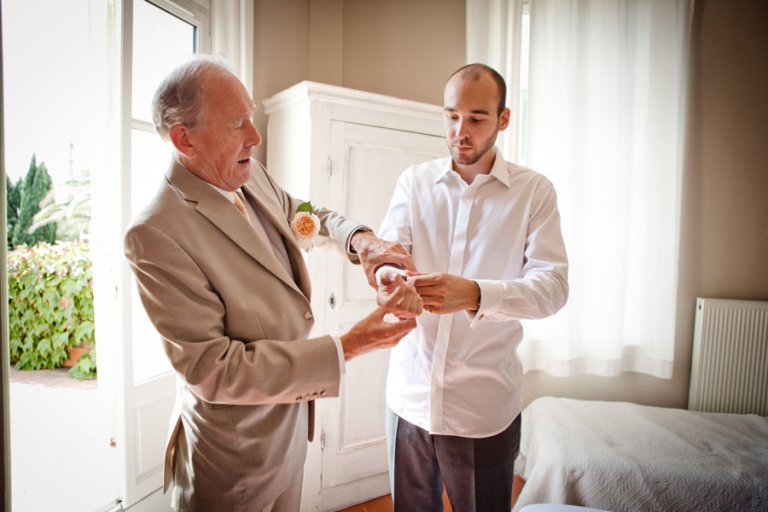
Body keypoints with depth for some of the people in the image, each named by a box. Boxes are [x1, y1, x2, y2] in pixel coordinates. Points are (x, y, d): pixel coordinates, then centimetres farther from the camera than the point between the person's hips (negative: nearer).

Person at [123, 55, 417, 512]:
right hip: (236, 450, -6)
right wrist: (345, 349, -28)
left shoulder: (252, 176, -5)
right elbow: (214, 371, -26)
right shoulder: (156, 234, -27)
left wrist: (359, 239, -9)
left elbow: (305, 217, 13)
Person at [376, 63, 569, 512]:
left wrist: (475, 294, -33)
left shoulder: (534, 191, -4)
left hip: (486, 406, -1)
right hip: (410, 393, 2)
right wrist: (390, 279, -32)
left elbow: (553, 285, -14)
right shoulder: (413, 182, 2)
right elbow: (386, 251, -7)